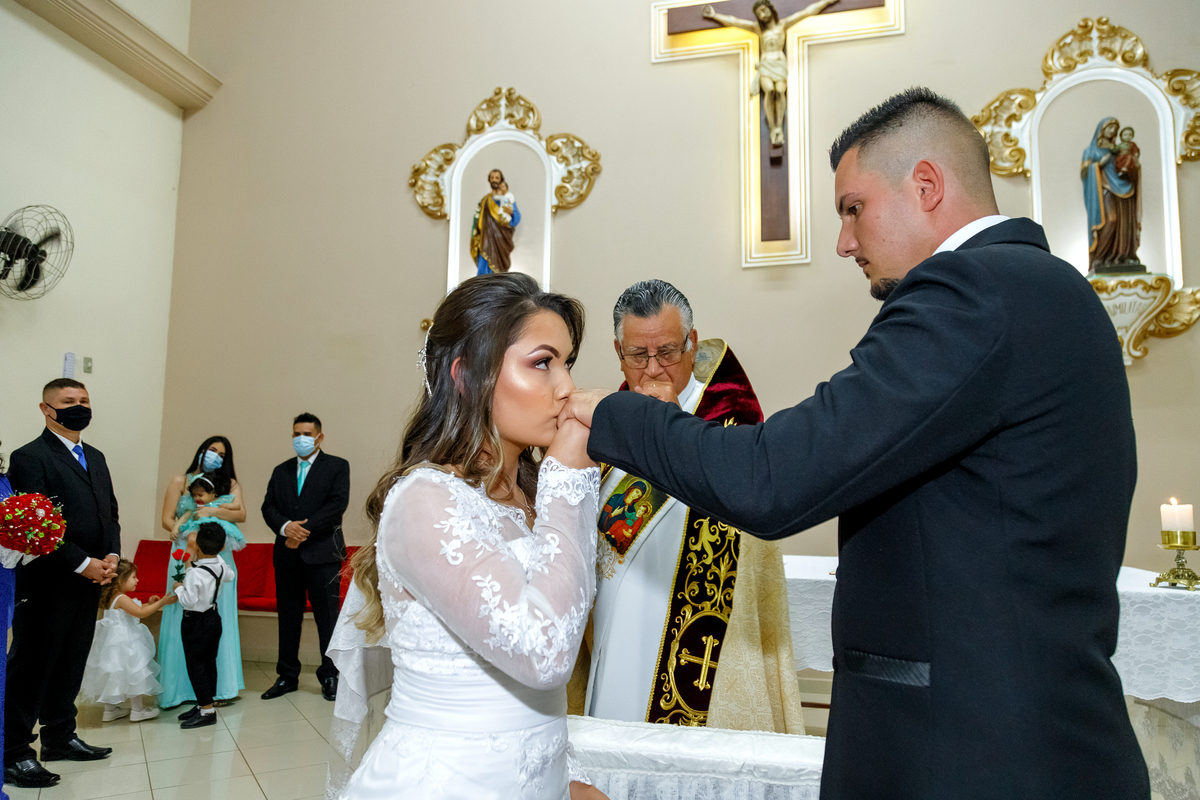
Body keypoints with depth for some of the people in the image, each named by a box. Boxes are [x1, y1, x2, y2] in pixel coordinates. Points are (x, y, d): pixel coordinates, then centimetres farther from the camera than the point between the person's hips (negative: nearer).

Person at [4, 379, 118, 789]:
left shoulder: (95, 458, 16)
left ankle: (59, 737, 28)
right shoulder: (29, 457, -9)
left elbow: (110, 512, 17)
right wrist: (82, 563, -17)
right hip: (49, 584, -7)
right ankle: (14, 754, 10)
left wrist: (112, 555, 0)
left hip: (88, 584, 7)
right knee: (30, 666, 1)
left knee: (70, 664, 16)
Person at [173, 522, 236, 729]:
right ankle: (204, 704, 24)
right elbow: (230, 575, 20)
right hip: (214, 617, 8)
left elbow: (189, 600, -25)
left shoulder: (195, 573, -25)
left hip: (196, 621, -8)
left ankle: (207, 710, 0)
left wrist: (179, 588, -8)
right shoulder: (221, 564, -2)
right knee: (209, 662, 14)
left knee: (196, 665, -1)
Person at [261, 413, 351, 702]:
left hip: (323, 553, -4)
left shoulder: (337, 466, 2)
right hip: (287, 555, 4)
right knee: (288, 617, 10)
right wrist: (285, 526, -13)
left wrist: (305, 529, -15)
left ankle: (330, 677, 10)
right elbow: (268, 506, 7)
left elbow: (338, 503, -10)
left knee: (327, 616, 0)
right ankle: (287, 676, 20)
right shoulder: (281, 471, 17)